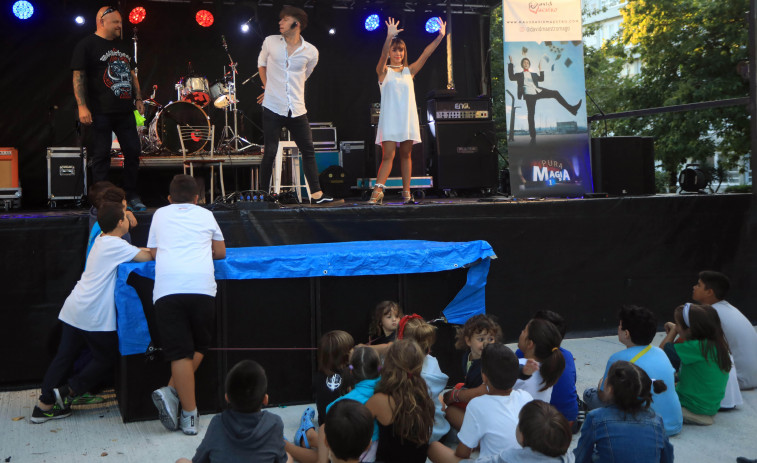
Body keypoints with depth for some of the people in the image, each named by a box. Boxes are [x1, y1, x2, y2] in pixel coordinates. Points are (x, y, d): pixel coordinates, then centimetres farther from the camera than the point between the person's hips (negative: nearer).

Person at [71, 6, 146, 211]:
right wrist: (82, 106, -16)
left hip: (125, 110, 6)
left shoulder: (123, 46, 18)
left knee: (133, 151, 5)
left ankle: (132, 196, 16)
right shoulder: (87, 45, -3)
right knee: (101, 156, -2)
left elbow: (131, 74, 25)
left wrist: (138, 99, 16)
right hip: (101, 112, -6)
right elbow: (78, 76, -9)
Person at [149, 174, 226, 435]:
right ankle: (172, 392, -4)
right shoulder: (205, 215, 22)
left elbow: (152, 253, 29)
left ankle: (190, 417, -4)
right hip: (201, 285, 0)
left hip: (167, 287, 0)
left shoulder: (160, 214, 24)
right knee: (199, 347, 14)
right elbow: (220, 252, 30)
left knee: (180, 353, -1)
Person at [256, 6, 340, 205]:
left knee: (308, 151, 1)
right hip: (273, 107, -1)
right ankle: (263, 194, 8)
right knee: (270, 152, -3)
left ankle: (316, 195, 7)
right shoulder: (270, 42, 3)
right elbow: (262, 63, 21)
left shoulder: (311, 52, 2)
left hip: (297, 110, 2)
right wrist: (268, 86, 11)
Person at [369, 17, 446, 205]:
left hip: (408, 119, 4)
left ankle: (406, 192, 10)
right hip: (389, 119, -4)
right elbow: (383, 56, -17)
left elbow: (425, 54, 3)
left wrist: (440, 36, -7)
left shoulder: (409, 71, 11)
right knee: (388, 156, -11)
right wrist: (389, 37, -34)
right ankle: (377, 191, -14)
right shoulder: (384, 71, 2)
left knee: (406, 155, 7)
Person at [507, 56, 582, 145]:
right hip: (529, 95, -4)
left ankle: (571, 109, -4)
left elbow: (541, 79, 19)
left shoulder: (534, 74, 31)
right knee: (531, 115, -12)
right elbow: (511, 77, 2)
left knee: (555, 93, -7)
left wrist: (540, 69, 15)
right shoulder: (519, 75, 20)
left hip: (538, 92, 4)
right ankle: (533, 137, -11)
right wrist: (511, 64, -1)